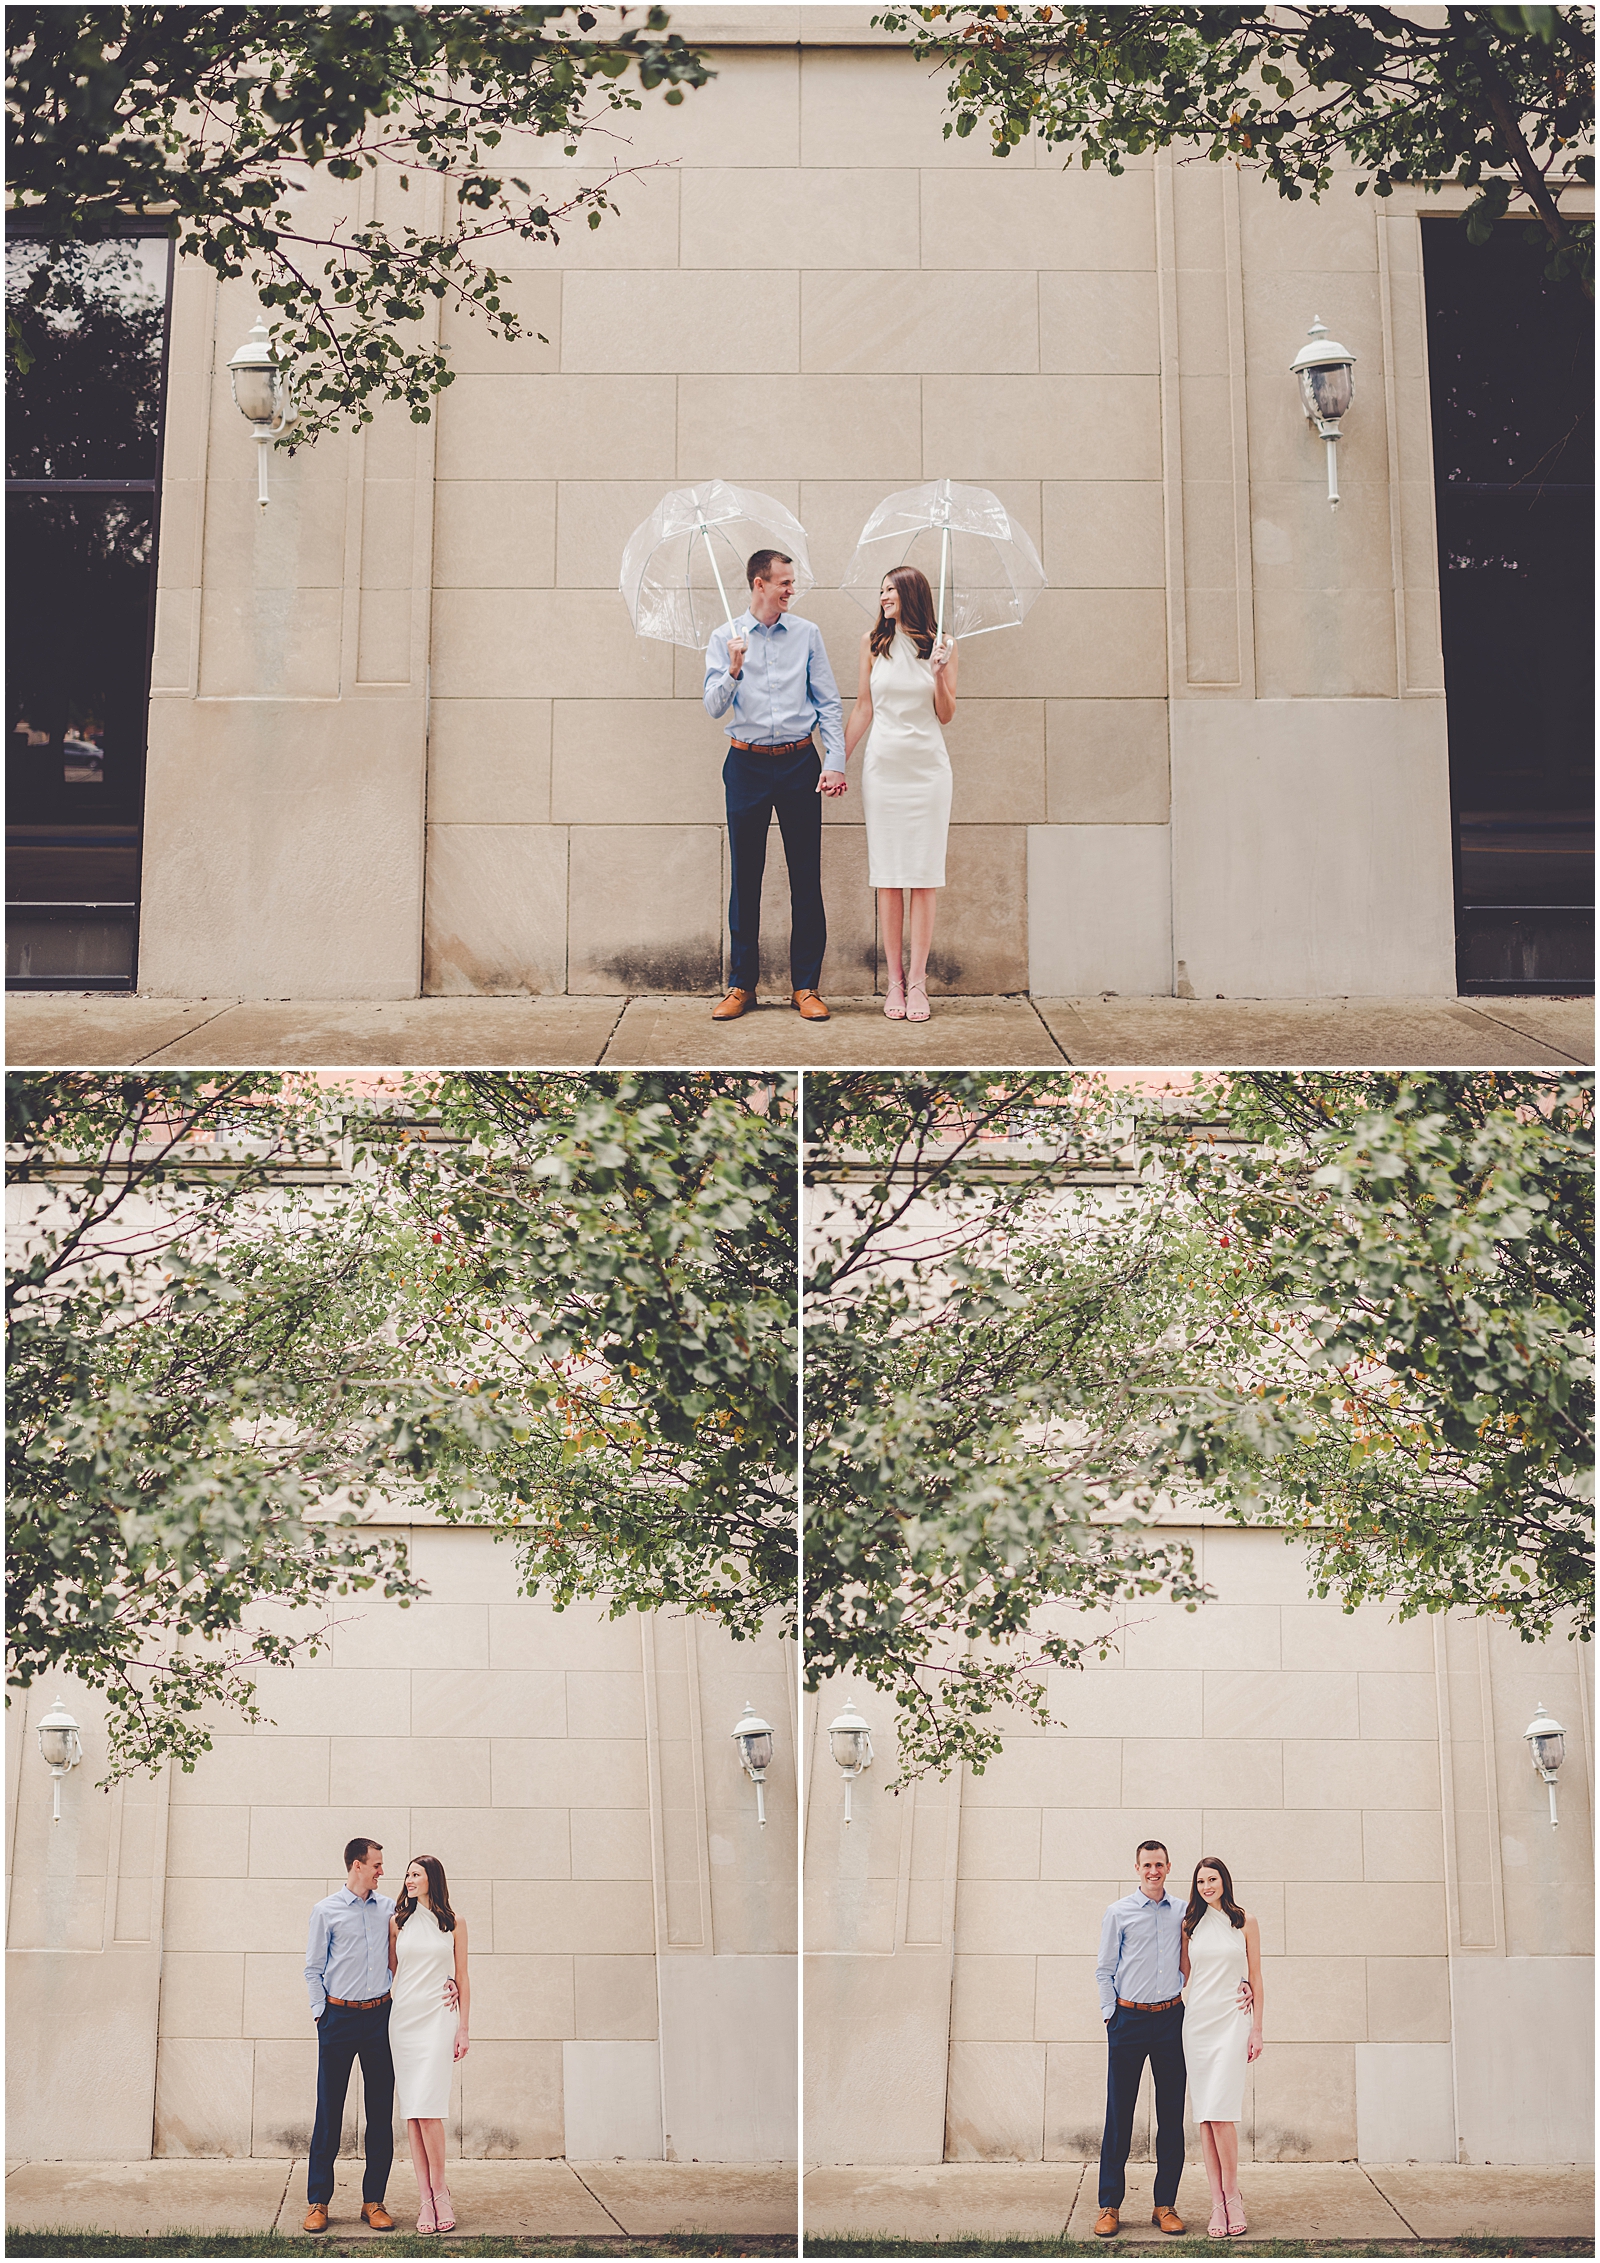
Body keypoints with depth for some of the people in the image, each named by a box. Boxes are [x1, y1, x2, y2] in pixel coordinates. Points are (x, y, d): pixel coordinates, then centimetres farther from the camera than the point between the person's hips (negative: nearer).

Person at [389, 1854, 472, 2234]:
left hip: (438, 2018, -2)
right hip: (403, 2018, 2)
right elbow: (388, 1971, 13)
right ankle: (425, 2198, 1)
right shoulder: (398, 1921, 10)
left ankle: (439, 2191, -2)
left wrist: (463, 2029, 4)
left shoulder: (453, 1924, 7)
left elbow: (462, 1978, 8)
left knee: (427, 2107, -13)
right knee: (412, 2111, -2)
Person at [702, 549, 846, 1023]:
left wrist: (835, 762, -2)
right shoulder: (726, 638, 3)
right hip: (748, 765, 0)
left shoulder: (807, 633, 6)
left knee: (806, 876, 0)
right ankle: (741, 985, 11)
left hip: (799, 762, 1)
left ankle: (806, 987, 5)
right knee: (746, 876, 3)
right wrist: (733, 671, -20)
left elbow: (828, 703, 6)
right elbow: (713, 708, -2)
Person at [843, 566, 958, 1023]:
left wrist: (939, 672, -12)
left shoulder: (940, 644, 4)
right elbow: (863, 708, 10)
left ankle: (917, 980, 2)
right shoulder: (873, 642, 6)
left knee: (924, 873, -2)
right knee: (888, 874, -1)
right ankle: (895, 980, 4)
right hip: (883, 764, 1)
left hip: (927, 766, -1)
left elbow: (946, 714, 4)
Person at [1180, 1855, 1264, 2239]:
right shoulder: (1191, 1925, 10)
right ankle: (1218, 2204, 2)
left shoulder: (1245, 1923, 5)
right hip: (1196, 2020, 3)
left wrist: (1256, 2030, 2)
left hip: (1232, 2020, -3)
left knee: (1219, 2111, -14)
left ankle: (1232, 2197, -2)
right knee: (1204, 2115, -1)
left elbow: (1255, 1978, 6)